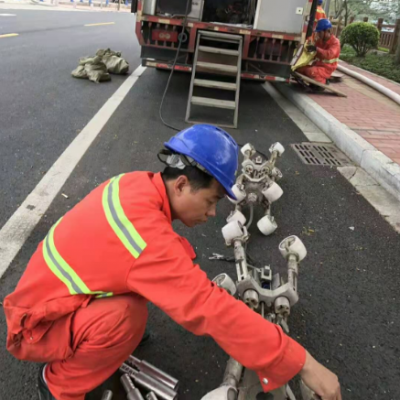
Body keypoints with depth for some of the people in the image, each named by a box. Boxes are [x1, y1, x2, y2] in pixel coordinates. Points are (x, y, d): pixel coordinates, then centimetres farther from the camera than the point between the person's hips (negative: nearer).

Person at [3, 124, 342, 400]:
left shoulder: (138, 185, -12)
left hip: (54, 293, 7)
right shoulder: (145, 234, -37)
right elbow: (210, 309, -38)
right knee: (126, 315, -33)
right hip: (39, 325, -7)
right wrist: (304, 365, -32)